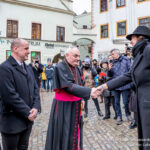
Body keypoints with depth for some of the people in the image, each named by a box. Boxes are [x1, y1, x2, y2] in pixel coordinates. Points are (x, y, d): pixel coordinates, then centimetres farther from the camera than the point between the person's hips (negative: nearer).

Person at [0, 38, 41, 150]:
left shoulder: (28, 68, 11)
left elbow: (35, 88, 9)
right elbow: (10, 95, -23)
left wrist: (36, 107, -6)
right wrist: (28, 112, -17)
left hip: (28, 120, 7)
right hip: (12, 122, -7)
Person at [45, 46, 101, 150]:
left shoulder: (77, 69, 6)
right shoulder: (60, 67, -17)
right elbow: (69, 86, -28)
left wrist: (81, 99, 5)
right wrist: (89, 91, -35)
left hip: (76, 106, 7)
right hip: (64, 107, -7)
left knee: (75, 133, 16)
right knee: (64, 135, 3)